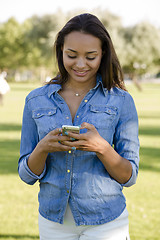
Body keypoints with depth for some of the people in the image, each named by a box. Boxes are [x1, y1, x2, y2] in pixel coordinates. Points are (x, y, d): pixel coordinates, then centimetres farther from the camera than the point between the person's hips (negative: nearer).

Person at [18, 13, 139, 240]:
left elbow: (129, 177, -3)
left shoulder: (121, 101, -4)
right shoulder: (36, 100, 1)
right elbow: (27, 175, 3)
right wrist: (43, 148, -16)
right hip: (54, 222, 2)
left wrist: (101, 148, -21)